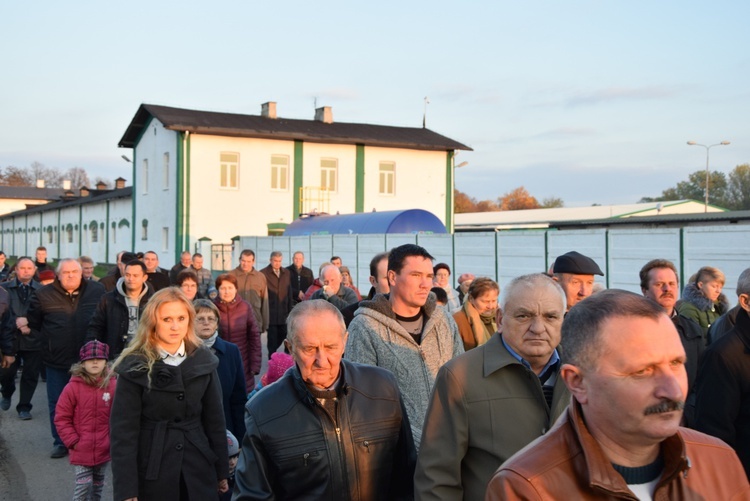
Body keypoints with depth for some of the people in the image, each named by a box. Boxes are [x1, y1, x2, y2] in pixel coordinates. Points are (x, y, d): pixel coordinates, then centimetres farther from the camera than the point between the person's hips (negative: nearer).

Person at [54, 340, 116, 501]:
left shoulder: (113, 385, -6)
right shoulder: (73, 387, -12)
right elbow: (61, 417, -7)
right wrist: (72, 441, -9)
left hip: (104, 449, 3)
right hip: (81, 450, -3)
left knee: (98, 484, 18)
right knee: (83, 484, -2)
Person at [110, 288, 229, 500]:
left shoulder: (203, 360, 1)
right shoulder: (135, 367, -9)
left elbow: (214, 419, 6)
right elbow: (123, 431, -10)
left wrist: (222, 470, 7)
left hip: (198, 469, 3)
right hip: (151, 472, -3)